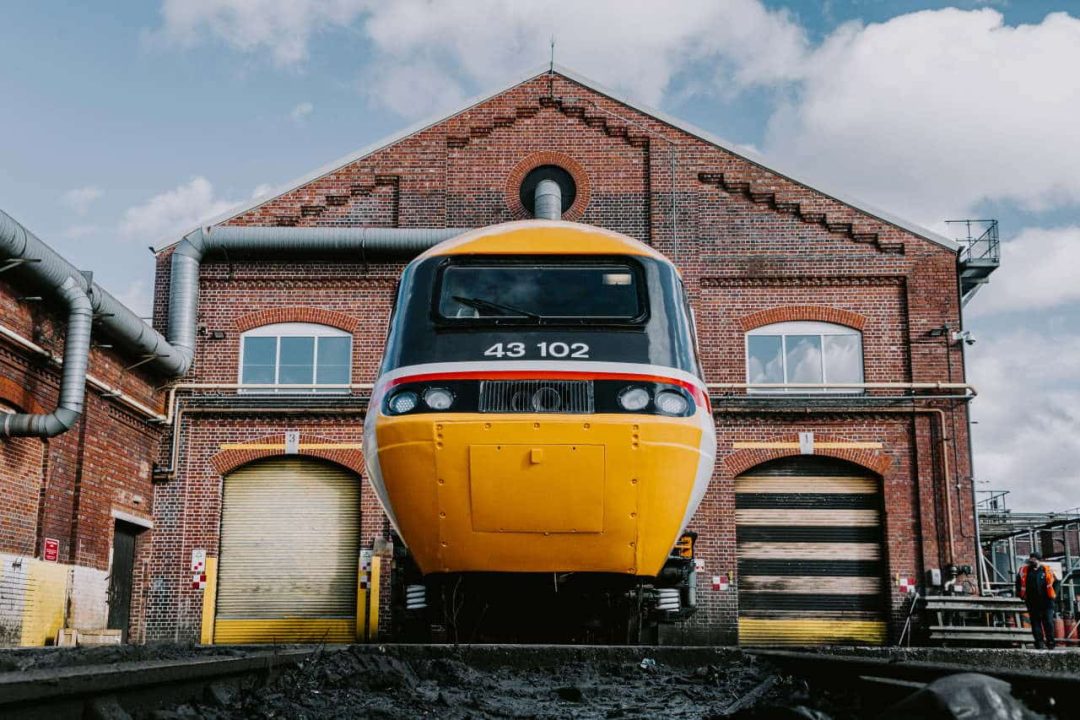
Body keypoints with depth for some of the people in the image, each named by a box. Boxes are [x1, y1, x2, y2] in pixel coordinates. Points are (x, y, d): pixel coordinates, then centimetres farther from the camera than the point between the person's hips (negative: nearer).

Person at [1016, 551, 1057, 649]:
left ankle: (1050, 642, 10)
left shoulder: (1047, 570, 2)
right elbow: (1018, 582, 18)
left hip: (1046, 602, -2)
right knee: (1035, 623, 2)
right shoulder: (1024, 570, 6)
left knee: (1048, 622, 1)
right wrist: (1020, 593, 12)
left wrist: (1054, 594, 6)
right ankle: (1039, 643, 5)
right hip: (1032, 602, 2)